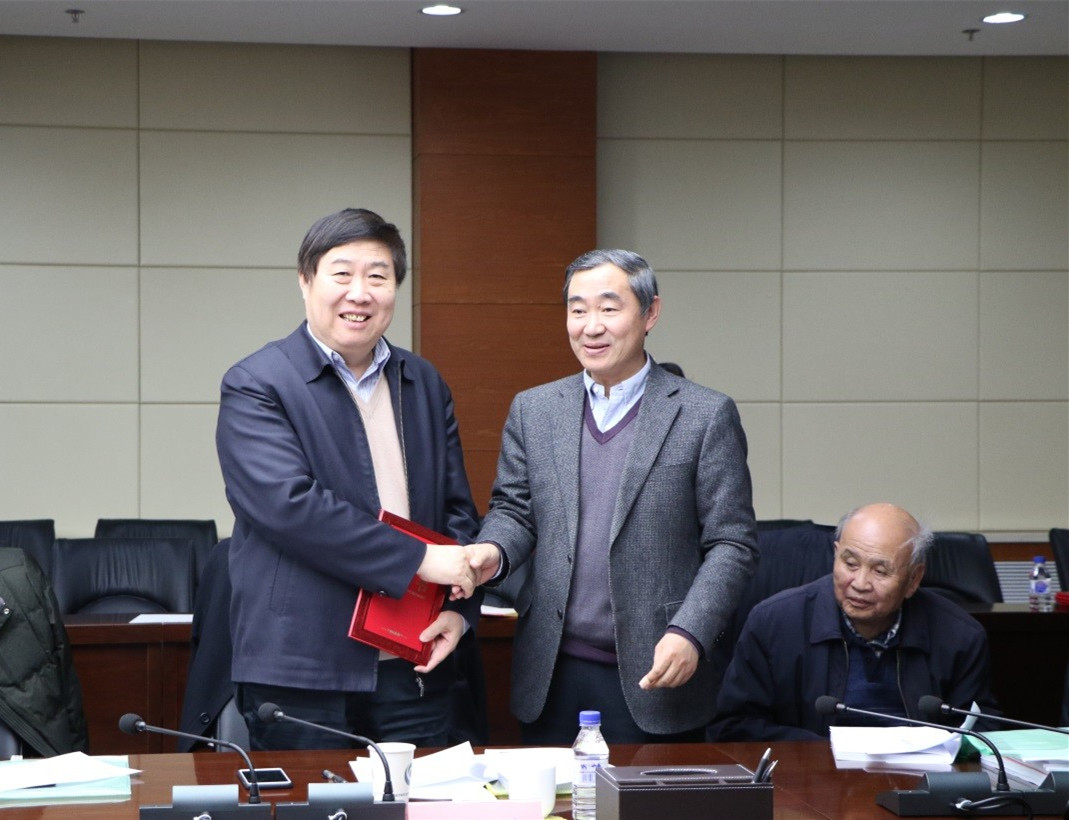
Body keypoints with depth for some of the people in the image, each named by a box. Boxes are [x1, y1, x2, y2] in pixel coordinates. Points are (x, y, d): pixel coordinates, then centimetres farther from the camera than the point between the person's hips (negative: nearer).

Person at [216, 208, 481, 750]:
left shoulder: (425, 385, 15)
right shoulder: (255, 386, -5)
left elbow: (457, 510, 17)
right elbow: (290, 506, -18)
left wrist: (459, 609, 0)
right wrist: (417, 560, -16)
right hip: (301, 673, -5)